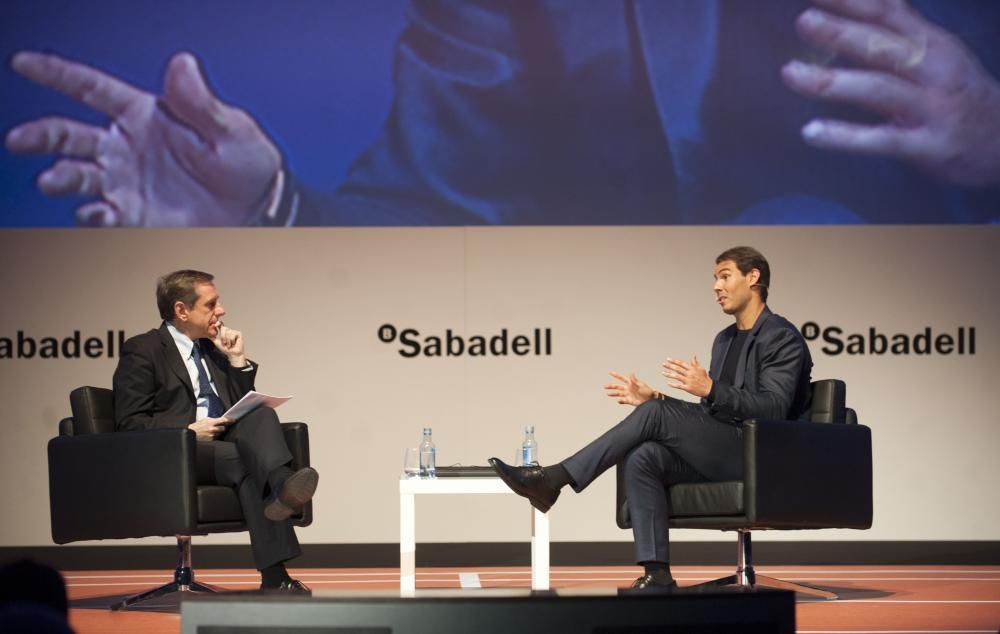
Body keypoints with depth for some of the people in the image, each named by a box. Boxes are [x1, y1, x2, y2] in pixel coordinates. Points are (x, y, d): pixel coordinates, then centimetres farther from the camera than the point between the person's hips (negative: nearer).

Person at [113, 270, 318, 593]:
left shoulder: (212, 349, 24)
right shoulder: (141, 350, 2)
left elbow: (245, 409, 22)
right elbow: (130, 424, -7)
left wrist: (237, 360, 10)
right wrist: (189, 431, -18)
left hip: (223, 445, 6)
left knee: (262, 415, -27)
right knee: (247, 461, -34)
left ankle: (281, 483, -55)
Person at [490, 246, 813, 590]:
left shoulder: (783, 338, -5)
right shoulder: (725, 339, 23)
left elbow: (773, 410, -17)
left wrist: (710, 389, -28)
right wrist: (653, 397, 6)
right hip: (718, 453, 8)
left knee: (657, 413, -23)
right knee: (641, 459, -20)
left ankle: (555, 478, -22)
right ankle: (656, 574, -26)